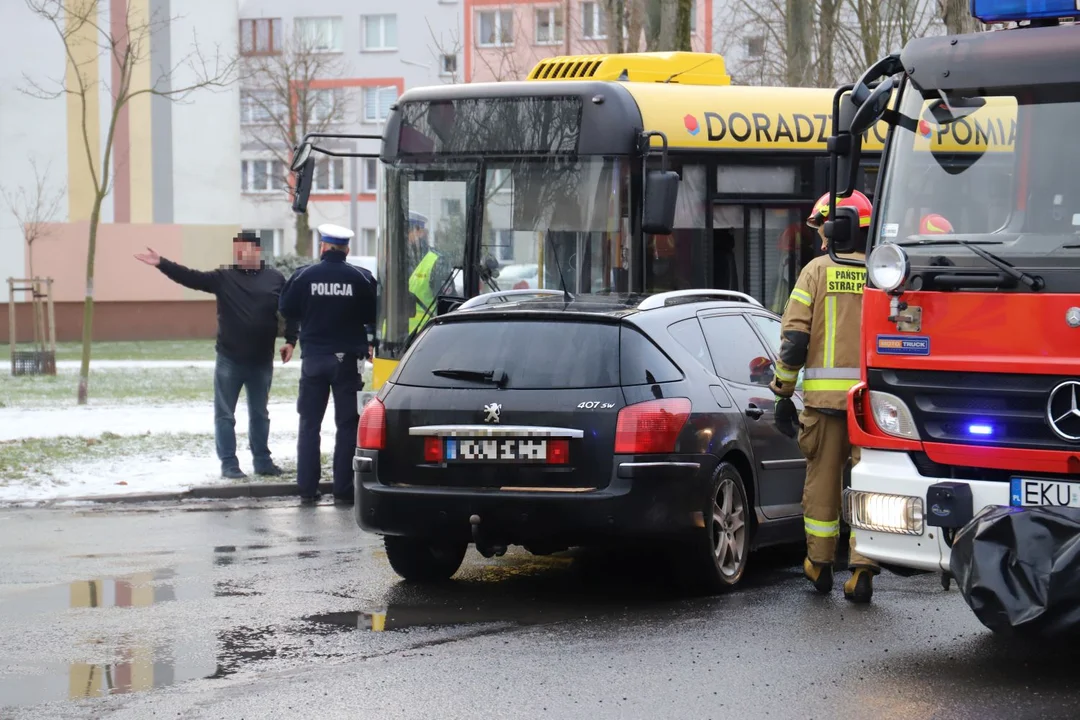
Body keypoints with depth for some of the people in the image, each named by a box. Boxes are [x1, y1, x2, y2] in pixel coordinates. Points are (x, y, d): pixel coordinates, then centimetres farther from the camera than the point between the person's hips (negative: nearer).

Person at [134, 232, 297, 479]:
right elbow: (191, 277, -9)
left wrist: (290, 341, 2)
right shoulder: (223, 277, 0)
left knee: (259, 414, 12)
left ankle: (262, 461, 22)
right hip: (229, 360, -1)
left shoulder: (275, 279, 3)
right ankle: (229, 463, 8)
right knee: (225, 414, 1)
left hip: (262, 361, 1)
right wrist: (161, 263, -19)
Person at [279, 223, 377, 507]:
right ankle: (343, 490, 0)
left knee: (309, 424, 10)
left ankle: (307, 489, 8)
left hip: (314, 357, 1)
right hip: (348, 357, -1)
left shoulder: (304, 276, -5)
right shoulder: (361, 278, -7)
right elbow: (373, 316, -1)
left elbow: (287, 310, 3)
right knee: (347, 425, 5)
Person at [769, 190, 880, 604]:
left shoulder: (817, 271, 0)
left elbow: (793, 340, -3)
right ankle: (862, 570, -3)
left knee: (823, 479, 11)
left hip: (824, 395, -1)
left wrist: (783, 393, 5)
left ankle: (819, 565, 22)